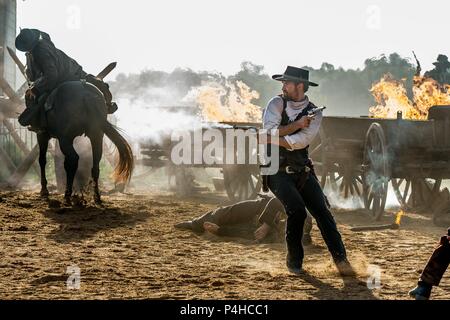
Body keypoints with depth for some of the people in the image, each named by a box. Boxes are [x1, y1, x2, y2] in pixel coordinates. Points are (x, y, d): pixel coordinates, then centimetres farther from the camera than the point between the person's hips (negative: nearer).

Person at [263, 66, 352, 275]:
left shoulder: (314, 113, 1)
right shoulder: (277, 104, 2)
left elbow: (301, 141, -14)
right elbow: (269, 131, -13)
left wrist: (273, 139, -15)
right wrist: (296, 124, -15)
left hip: (302, 172, 2)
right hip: (278, 172, -2)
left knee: (322, 210, -8)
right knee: (296, 209, -21)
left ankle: (340, 259, -2)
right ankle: (294, 260, -3)